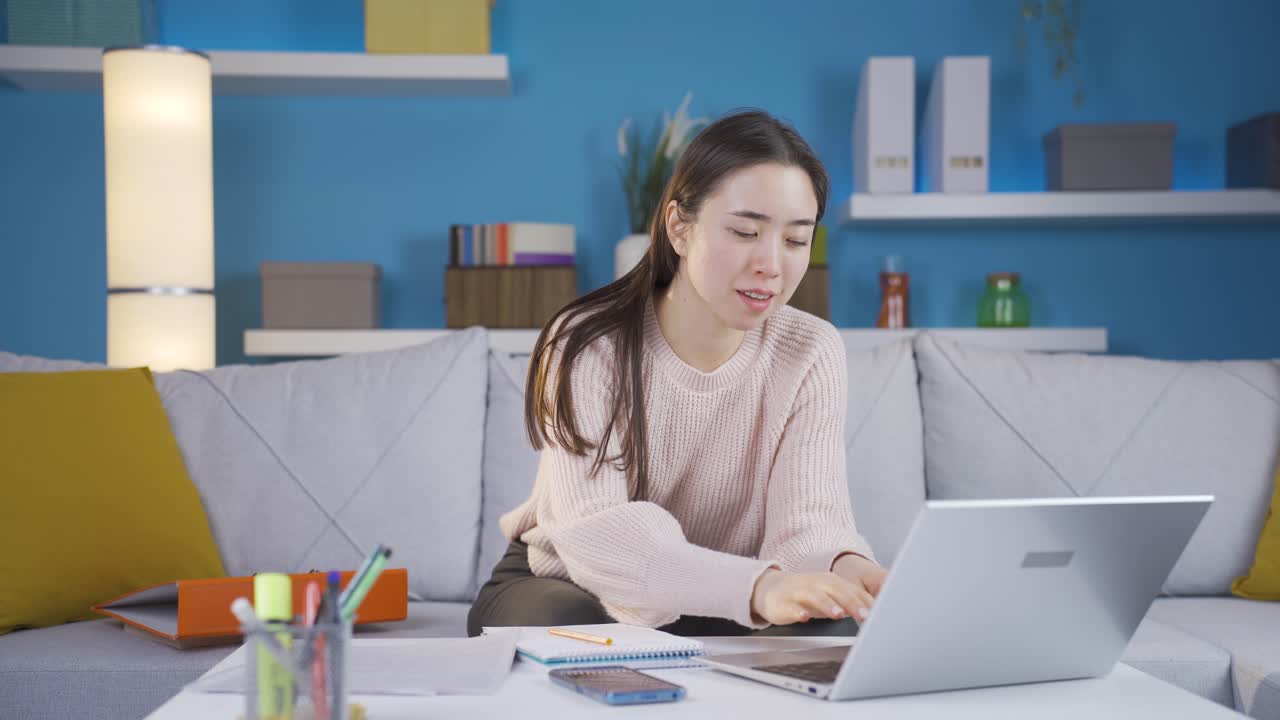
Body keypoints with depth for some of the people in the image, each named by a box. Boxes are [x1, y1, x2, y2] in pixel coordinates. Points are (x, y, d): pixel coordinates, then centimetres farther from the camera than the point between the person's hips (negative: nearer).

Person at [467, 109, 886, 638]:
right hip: (567, 590, -2)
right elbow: (596, 534, -35)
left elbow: (807, 518, -19)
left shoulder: (811, 353, -10)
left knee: (828, 630, -29)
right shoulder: (587, 347, -21)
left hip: (718, 613, 3)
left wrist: (846, 565, -46)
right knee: (559, 622, -37)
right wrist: (757, 587, -53)